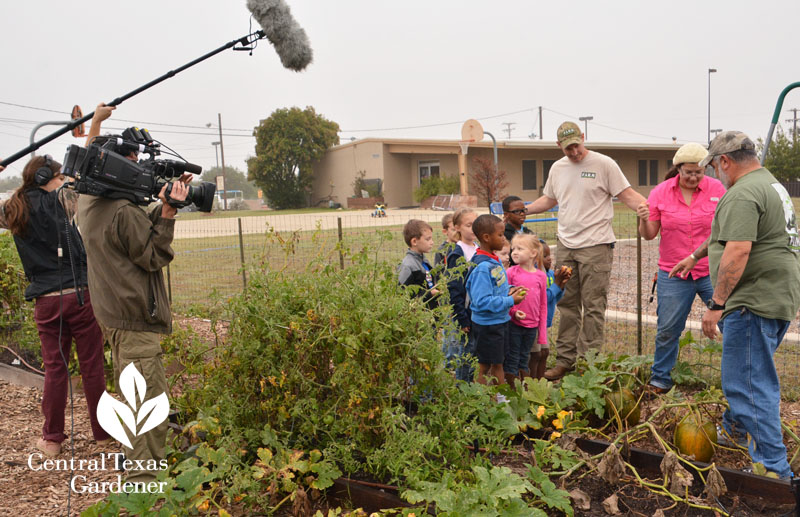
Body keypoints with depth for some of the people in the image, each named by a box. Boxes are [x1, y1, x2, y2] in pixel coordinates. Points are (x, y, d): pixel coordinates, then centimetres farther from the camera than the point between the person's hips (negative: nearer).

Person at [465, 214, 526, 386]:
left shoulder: (495, 260, 5)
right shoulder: (482, 267, -25)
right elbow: (483, 301, -28)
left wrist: (509, 290, -2)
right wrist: (510, 301, -23)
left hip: (501, 320, 9)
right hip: (487, 325, -9)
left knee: (498, 363, 21)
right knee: (484, 366, 6)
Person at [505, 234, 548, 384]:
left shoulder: (541, 276, 0)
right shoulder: (511, 272, -8)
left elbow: (543, 305, 6)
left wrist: (542, 334, 7)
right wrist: (513, 311, -21)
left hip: (532, 326, 3)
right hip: (513, 324, -3)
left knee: (524, 361, 17)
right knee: (512, 360, 4)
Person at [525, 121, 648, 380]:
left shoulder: (604, 164, -5)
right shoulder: (557, 168, 13)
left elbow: (627, 195, -7)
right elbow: (549, 199, 26)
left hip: (595, 245, -6)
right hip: (565, 245, 6)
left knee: (593, 306, -2)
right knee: (567, 304, 11)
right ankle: (565, 360, 21)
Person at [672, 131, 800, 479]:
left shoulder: (742, 194, -17)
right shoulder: (770, 183, 19)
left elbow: (737, 251, -27)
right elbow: (727, 233, 30)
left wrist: (716, 304, -24)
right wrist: (695, 256, 39)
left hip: (755, 302, -11)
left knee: (748, 383, -4)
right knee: (756, 374, 25)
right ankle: (736, 427, 44)